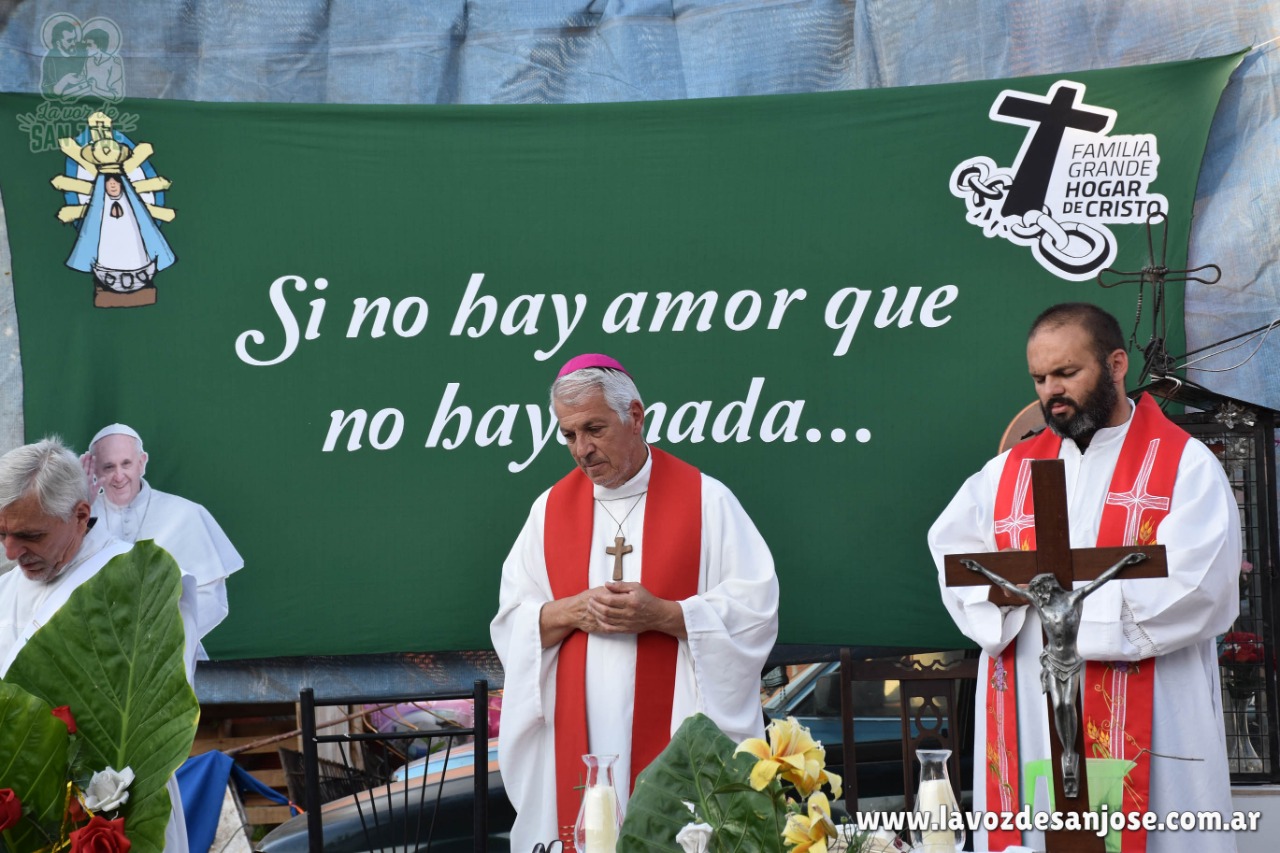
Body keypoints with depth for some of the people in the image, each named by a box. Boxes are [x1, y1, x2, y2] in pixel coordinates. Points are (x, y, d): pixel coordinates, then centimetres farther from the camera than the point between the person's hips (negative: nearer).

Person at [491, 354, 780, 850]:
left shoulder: (705, 499, 0)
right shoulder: (550, 508, 10)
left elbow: (755, 609, -5)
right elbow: (511, 622, 9)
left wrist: (661, 614, -17)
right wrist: (573, 611, -10)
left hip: (677, 738, -2)